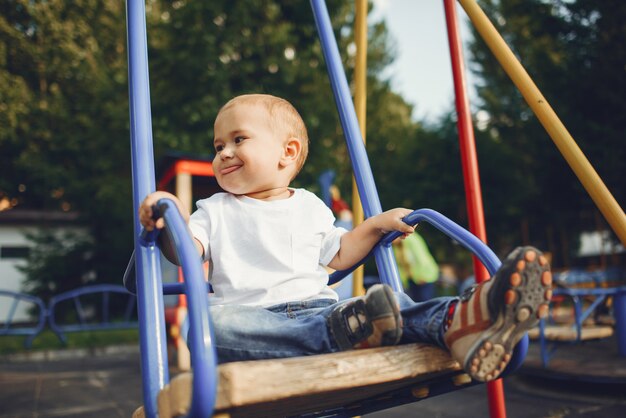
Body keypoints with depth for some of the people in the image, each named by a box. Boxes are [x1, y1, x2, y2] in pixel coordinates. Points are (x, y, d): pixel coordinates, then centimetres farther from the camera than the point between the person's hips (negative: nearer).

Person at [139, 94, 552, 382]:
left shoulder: (310, 206, 22)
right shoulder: (217, 210, 17)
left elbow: (338, 255, 29)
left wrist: (377, 225, 17)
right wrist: (170, 223, -19)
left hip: (320, 305, 2)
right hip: (254, 316, -2)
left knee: (393, 305, -24)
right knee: (213, 321, -36)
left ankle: (455, 321, -56)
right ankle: (346, 330, -51)